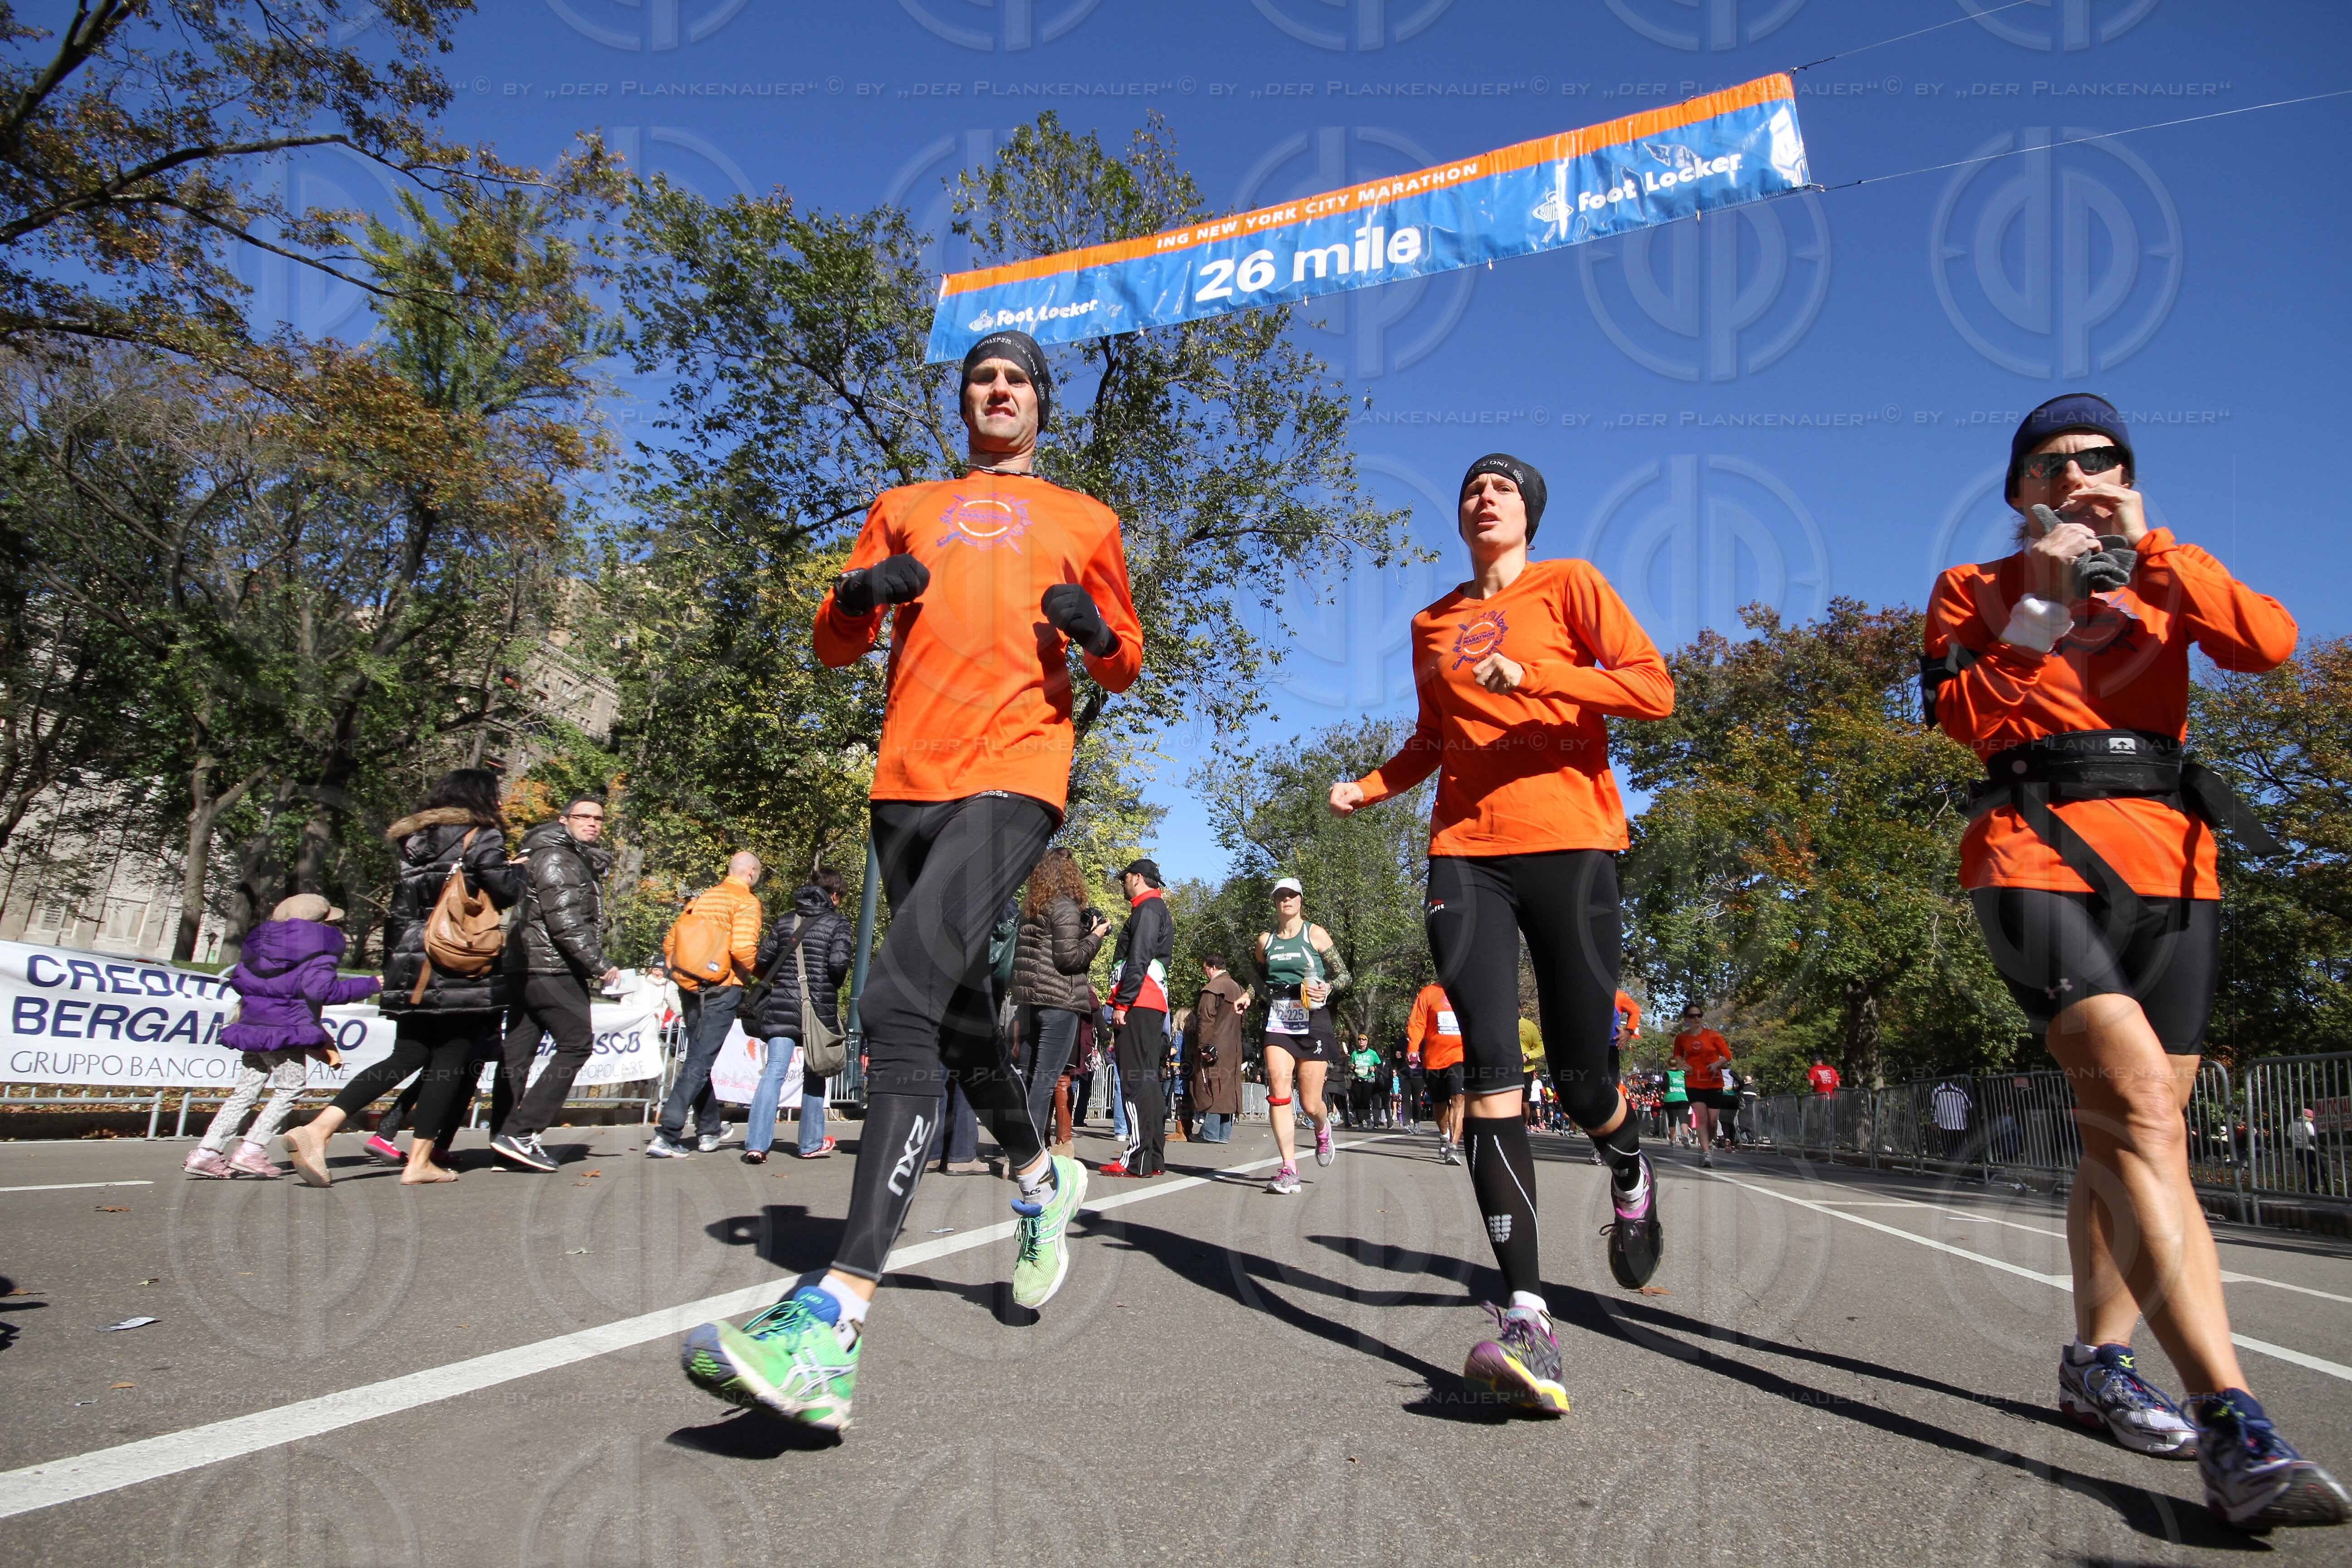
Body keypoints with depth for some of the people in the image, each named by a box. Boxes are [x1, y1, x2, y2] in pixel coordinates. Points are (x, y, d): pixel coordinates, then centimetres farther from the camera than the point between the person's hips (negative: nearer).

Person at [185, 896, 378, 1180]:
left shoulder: (261, 941, 20)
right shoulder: (319, 949, -5)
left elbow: (238, 979, 21)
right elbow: (320, 990, -17)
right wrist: (369, 985, -12)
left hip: (254, 1027, 8)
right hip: (286, 1030, -8)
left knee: (246, 1091, 12)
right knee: (290, 1090, 1)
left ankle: (206, 1152, 8)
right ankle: (251, 1151, -5)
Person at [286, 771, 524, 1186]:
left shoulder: (414, 837, 16)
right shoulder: (481, 836, -5)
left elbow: (404, 901, 15)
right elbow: (507, 892, -11)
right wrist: (516, 868, 7)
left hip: (411, 966, 7)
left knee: (408, 1057, 11)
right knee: (452, 1061, 3)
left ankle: (317, 1129, -4)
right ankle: (419, 1162, 3)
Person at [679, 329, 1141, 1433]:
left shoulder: (1083, 521, 19)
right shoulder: (905, 508, 24)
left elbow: (1123, 670, 21)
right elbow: (834, 647, 21)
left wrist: (1098, 632, -3)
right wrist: (860, 595, -1)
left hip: (1017, 773, -5)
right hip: (909, 779, 5)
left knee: (902, 997, -23)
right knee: (954, 1010, 12)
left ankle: (835, 1323, -30)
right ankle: (1040, 1179, 40)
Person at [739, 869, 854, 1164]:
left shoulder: (784, 922, 12)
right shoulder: (837, 923, -1)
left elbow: (761, 963, 7)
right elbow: (838, 964, -14)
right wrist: (834, 983, 7)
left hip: (782, 1007, 3)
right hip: (820, 1007, -3)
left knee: (773, 1072, -2)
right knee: (814, 1074, 11)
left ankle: (756, 1144, -13)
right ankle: (811, 1144, 18)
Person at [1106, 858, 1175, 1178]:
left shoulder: (1147, 908, -6)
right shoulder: (1158, 909, 25)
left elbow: (1139, 960, -17)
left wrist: (1122, 1003, -19)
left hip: (1137, 1004, -10)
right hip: (1153, 1006, 10)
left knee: (1134, 1078, -12)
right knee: (1147, 1078, 11)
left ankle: (1139, 1159, -15)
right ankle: (1152, 1158, 14)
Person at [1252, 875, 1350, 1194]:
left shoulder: (1315, 934, 0)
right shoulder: (1265, 940, 11)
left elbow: (1344, 976, 2)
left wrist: (1327, 988, -17)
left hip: (1313, 1023, -3)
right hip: (1278, 1024, 3)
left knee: (1310, 1105, 1)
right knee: (1278, 1093, -14)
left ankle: (1322, 1131, 38)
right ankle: (1289, 1170, -12)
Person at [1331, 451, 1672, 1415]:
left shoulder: (1569, 584, 7)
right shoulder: (1432, 624, 20)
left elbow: (1655, 690, -3)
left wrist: (1533, 672, -16)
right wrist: (1370, 788, 13)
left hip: (1569, 841, -3)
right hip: (1465, 850, 3)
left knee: (1580, 1082, -2)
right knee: (1490, 1069, -13)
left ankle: (1631, 1178, 35)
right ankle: (1527, 1318, -17)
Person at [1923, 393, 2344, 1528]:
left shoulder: (2163, 581, 20)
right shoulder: (1975, 588, 14)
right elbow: (1965, 719, -3)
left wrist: (2149, 549, -3)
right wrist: (2043, 600, -5)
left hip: (2169, 865, 5)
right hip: (2038, 856, -4)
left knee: (2127, 1126, 6)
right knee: (2139, 1110, -21)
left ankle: (2097, 1362, 21)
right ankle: (2231, 1424, -28)